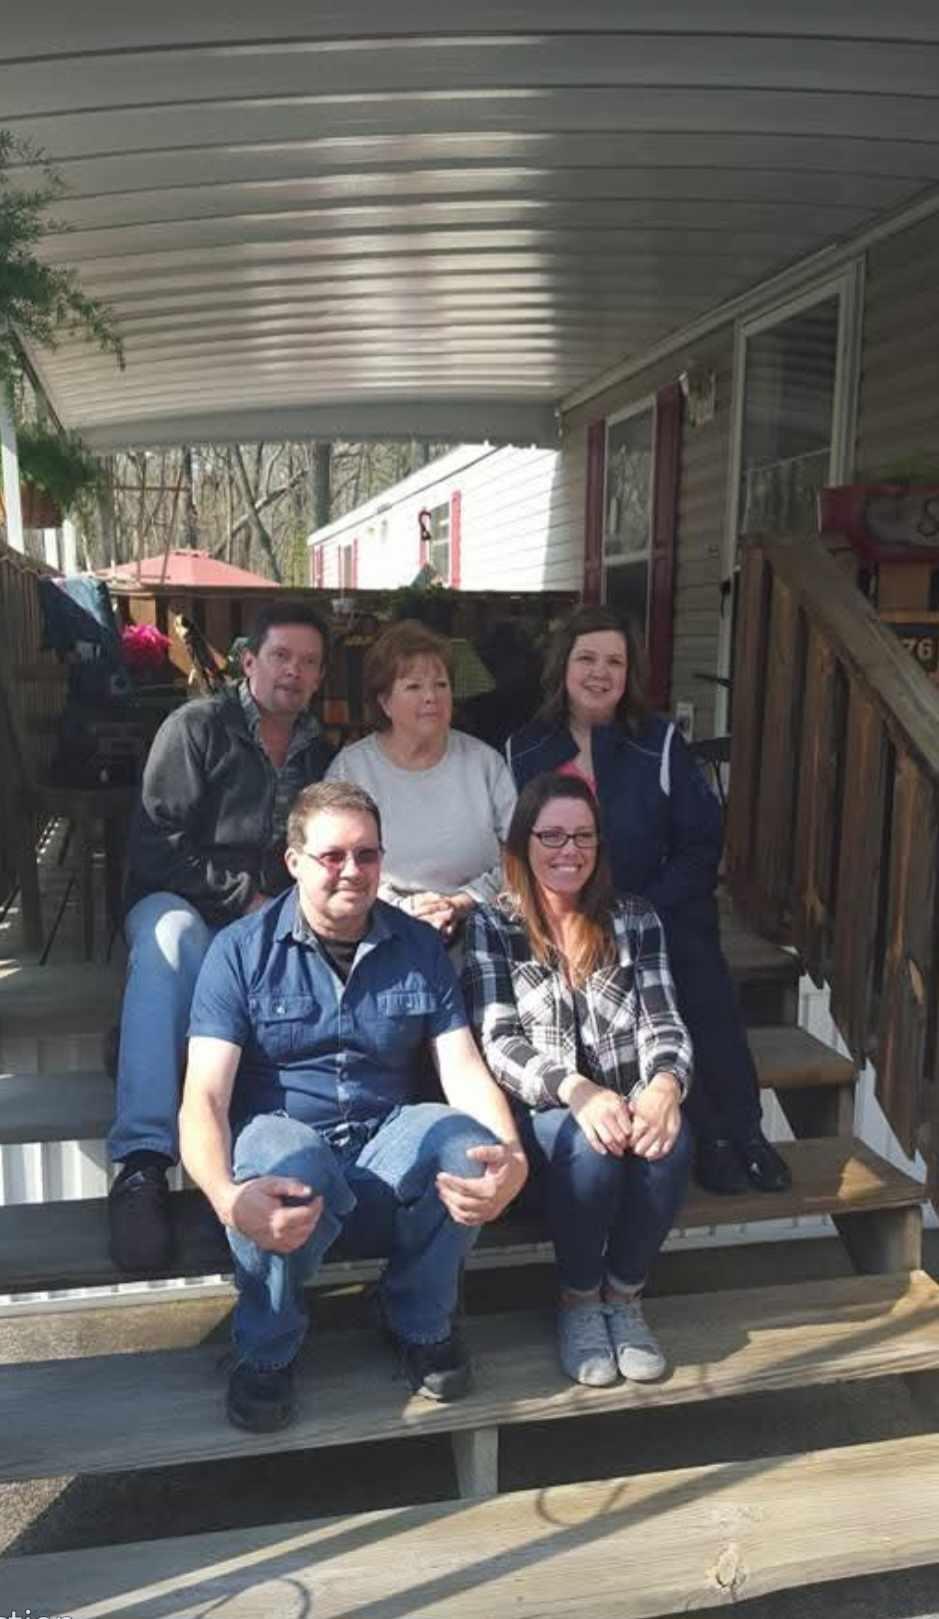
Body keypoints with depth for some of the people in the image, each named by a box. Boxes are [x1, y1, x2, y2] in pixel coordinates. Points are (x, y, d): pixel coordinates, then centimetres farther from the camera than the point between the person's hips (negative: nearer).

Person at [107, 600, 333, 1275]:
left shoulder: (321, 756, 17)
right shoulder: (198, 727, 1)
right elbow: (155, 849, -8)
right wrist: (245, 899, -13)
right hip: (185, 905, -3)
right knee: (169, 933, -41)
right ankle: (144, 1157, -45)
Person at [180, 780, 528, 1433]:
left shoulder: (419, 947, 5)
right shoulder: (242, 951, -4)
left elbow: (464, 1070, -2)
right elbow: (204, 1097, -12)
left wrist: (512, 1156, -24)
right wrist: (228, 1197, -34)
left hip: (387, 1146, 3)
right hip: (283, 1135, -2)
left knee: (468, 1143, -29)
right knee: (288, 1167, -38)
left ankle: (422, 1323, 0)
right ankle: (267, 1351, -6)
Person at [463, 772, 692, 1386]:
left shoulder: (635, 920, 9)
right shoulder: (491, 927, 1)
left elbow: (662, 1023, 1)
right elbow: (499, 1041, -10)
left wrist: (666, 1085, -24)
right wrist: (577, 1091, -29)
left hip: (629, 1103, 3)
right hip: (542, 1108, -2)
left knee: (671, 1143, -31)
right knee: (592, 1149, -34)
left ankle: (625, 1294, -4)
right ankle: (579, 1299, -4)